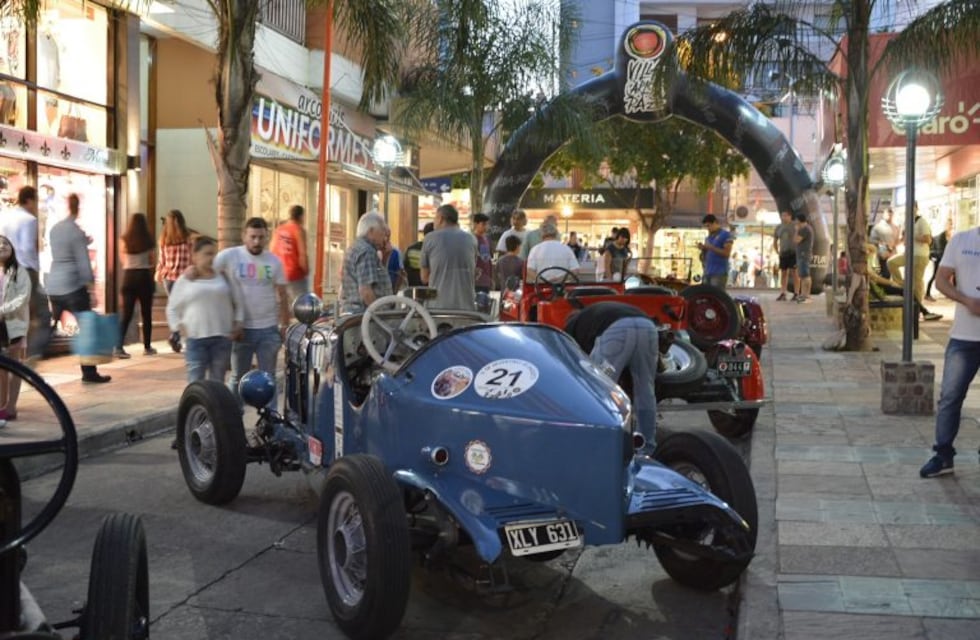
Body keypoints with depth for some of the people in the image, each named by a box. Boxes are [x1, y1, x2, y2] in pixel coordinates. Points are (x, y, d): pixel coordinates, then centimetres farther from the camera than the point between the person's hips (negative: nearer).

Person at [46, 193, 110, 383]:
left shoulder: (54, 229, 9)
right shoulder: (76, 231, -11)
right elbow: (83, 262, -14)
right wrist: (90, 284, -11)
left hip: (53, 286, 7)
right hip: (73, 286, -7)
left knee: (50, 328, 15)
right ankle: (89, 372, -1)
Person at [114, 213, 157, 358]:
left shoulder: (124, 240, 0)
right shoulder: (148, 241, -5)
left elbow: (122, 260, 9)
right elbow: (151, 261, -1)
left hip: (129, 276, 2)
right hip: (144, 276, -2)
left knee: (126, 314, 3)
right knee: (146, 314, 9)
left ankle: (118, 346, -10)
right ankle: (147, 347, 15)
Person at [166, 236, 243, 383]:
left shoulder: (223, 277, 10)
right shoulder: (184, 280, 6)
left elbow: (238, 303, 14)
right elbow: (172, 309, 10)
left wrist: (238, 324, 3)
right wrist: (178, 328, -2)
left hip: (222, 338, 2)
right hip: (195, 339, -2)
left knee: (217, 383, 8)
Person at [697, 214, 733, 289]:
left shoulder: (725, 235, -1)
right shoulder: (708, 238, 19)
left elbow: (727, 253, -11)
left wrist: (711, 248, -14)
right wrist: (703, 249, 1)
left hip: (719, 273, -7)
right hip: (707, 272, 7)